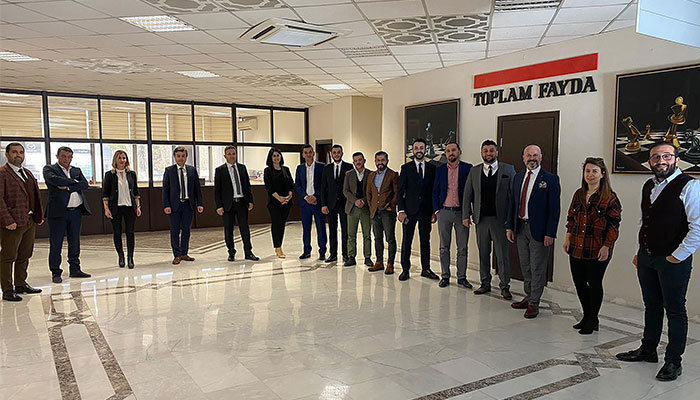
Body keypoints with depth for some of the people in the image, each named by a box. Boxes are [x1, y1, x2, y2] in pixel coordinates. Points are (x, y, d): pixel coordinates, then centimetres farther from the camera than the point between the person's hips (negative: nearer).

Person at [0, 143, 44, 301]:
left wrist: (39, 216, 12)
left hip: (30, 222, 8)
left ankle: (21, 284, 27)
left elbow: (35, 196, 20)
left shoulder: (27, 173, 17)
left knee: (24, 256, 15)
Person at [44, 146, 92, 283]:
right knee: (56, 243, 0)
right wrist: (74, 182, -8)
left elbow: (85, 184, 1)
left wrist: (68, 187, -11)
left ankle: (75, 269, 20)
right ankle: (55, 273, 9)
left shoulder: (77, 170, 16)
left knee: (75, 242, 10)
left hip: (76, 211, 4)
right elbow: (54, 179, -17)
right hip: (58, 211, -4)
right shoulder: (49, 169, 4)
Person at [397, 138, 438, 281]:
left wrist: (435, 211, 2)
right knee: (407, 241, 2)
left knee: (425, 241, 9)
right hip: (410, 210, -2)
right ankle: (405, 269, 12)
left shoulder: (432, 168, 7)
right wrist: (401, 210, -9)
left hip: (426, 210, 2)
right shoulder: (406, 168, 3)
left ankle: (426, 269, 19)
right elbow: (400, 191, 0)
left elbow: (434, 191, 8)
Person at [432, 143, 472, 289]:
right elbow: (435, 192, 11)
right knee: (444, 247, 6)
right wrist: (436, 210, 1)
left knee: (463, 248, 4)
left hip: (461, 212, -1)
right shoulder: (440, 170, 8)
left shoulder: (468, 168, 2)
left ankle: (462, 277, 14)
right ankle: (445, 276, 15)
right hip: (444, 212, 2)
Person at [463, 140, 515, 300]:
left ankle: (505, 286, 12)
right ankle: (485, 283, 23)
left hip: (500, 219, -3)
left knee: (502, 254, 1)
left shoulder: (508, 170, 2)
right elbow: (467, 195, 11)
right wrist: (466, 215, 4)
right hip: (481, 219, 3)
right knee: (483, 253, 11)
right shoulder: (474, 171, 9)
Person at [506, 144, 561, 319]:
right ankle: (528, 297, 30)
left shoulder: (550, 179, -7)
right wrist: (509, 227, 7)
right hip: (520, 228, 6)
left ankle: (534, 303, 14)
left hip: (538, 230, -6)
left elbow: (554, 208, -10)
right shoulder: (518, 178, 11)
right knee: (525, 267, 16)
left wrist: (550, 233, -15)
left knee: (537, 269, 3)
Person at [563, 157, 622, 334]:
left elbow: (614, 225, -8)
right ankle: (587, 316, 30)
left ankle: (593, 320, 22)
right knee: (579, 283, 11)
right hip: (577, 248, 5)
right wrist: (568, 238, 7)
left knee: (594, 284, 6)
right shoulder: (578, 194, 9)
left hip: (597, 250, -5)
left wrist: (606, 246, -14)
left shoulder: (610, 197, -7)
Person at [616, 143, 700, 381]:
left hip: (673, 260, -7)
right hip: (646, 258, 7)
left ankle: (673, 362, 16)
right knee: (652, 306, 17)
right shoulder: (648, 186, 11)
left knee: (675, 310, 4)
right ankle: (648, 350, 31)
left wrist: (678, 256, -16)